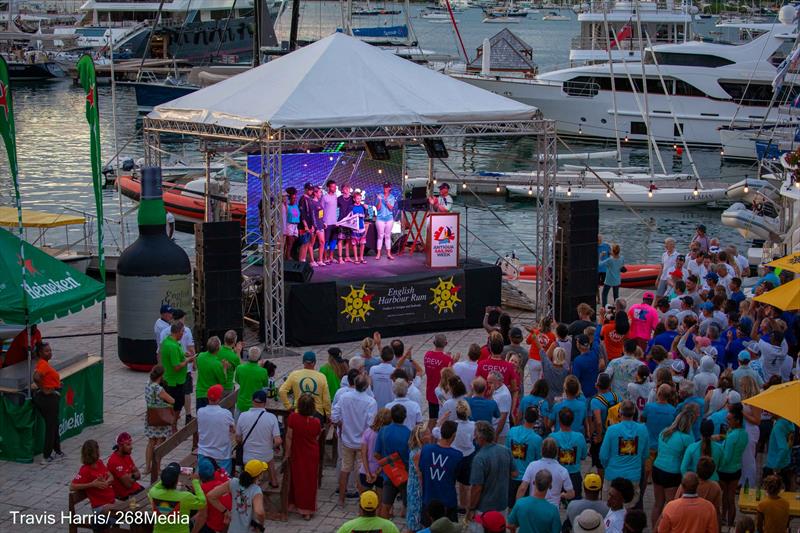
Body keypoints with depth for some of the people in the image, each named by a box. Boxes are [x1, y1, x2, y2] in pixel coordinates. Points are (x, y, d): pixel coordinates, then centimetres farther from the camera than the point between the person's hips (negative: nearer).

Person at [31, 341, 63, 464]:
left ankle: (57, 452, 31)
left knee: (54, 426, 20)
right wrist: (44, 389, -22)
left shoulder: (43, 363, 11)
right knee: (51, 427, -1)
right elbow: (36, 377, -34)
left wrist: (56, 384, 11)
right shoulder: (43, 364, -19)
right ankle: (46, 457, 3)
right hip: (49, 398, -10)